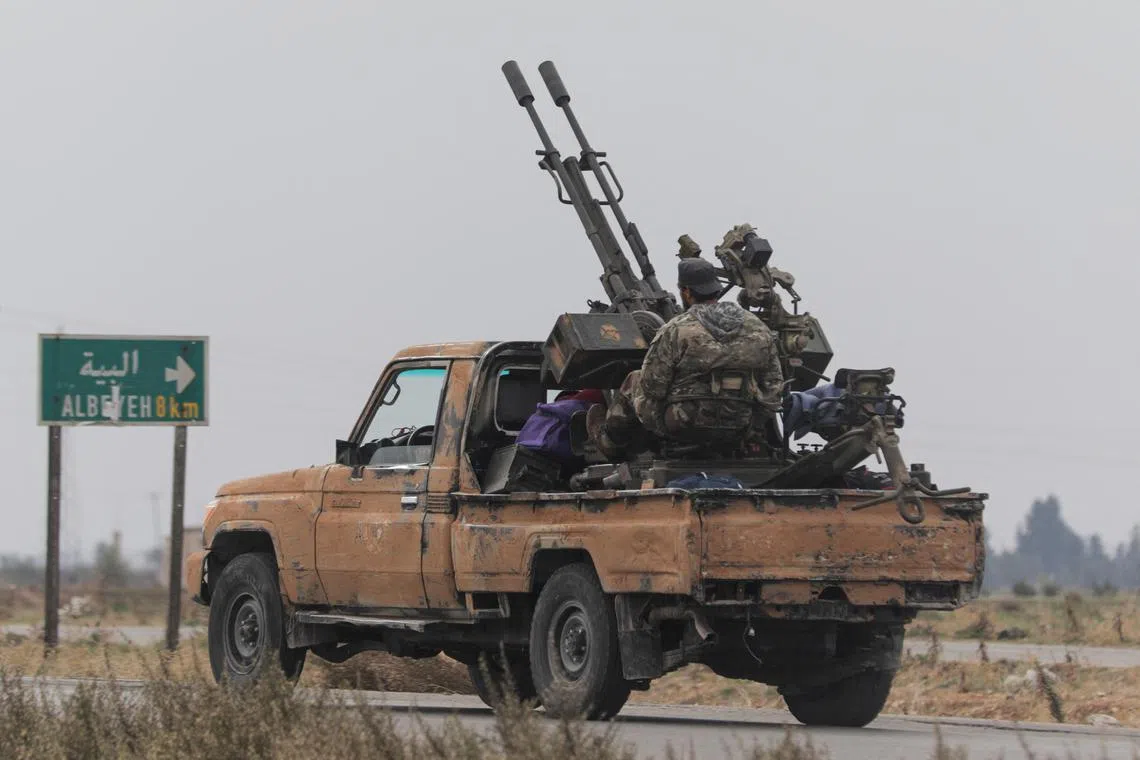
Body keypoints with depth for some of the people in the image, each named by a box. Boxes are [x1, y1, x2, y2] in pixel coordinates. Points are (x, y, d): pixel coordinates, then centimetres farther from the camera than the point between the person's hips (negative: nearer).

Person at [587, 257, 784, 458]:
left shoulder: (675, 331, -11)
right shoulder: (759, 329, 3)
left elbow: (650, 390, -7)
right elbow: (773, 384, 7)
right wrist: (753, 431, 14)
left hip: (685, 427, -4)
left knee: (634, 382, 23)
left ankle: (610, 441, 43)